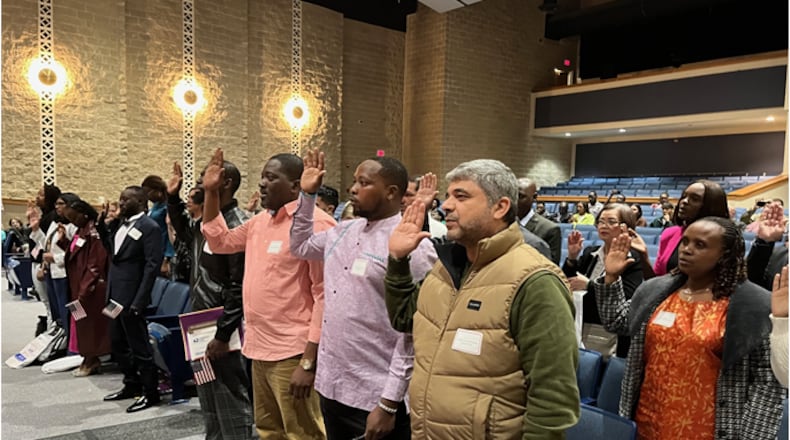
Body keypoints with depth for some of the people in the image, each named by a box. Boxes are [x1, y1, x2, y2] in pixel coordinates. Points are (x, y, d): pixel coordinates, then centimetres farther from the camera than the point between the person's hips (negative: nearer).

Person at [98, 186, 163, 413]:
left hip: (131, 297, -9)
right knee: (117, 343, 18)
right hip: (115, 294, 9)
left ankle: (150, 392, 14)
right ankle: (132, 384, 33)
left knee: (139, 346, 1)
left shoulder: (149, 227, -14)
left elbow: (153, 265, -17)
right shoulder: (119, 223, 10)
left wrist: (139, 301, -21)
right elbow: (110, 249, 21)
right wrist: (101, 223, 9)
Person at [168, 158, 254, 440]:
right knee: (208, 400, 21)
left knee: (230, 401, 2)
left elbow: (240, 287, -21)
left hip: (221, 329, -9)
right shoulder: (203, 222, 8)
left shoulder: (237, 226, -19)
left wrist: (223, 334, -20)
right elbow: (184, 234, 32)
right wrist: (173, 198, 18)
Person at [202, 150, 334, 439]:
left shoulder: (314, 223, -16)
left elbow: (326, 294, -19)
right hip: (260, 350, 9)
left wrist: (309, 361, -21)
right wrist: (211, 192, 13)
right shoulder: (260, 221, 11)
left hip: (293, 354, -9)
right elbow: (220, 242, 25)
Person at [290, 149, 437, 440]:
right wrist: (307, 193, 13)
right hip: (331, 387, 7)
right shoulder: (343, 231, 7)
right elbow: (299, 246, 25)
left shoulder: (412, 247, -15)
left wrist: (389, 404, -16)